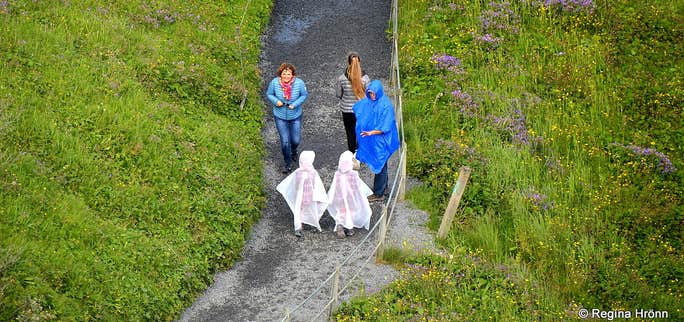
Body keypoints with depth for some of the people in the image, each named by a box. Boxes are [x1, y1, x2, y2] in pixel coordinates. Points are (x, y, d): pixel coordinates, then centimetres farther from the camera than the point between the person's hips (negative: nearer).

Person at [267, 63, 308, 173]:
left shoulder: (299, 83, -17)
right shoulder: (274, 82, -16)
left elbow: (304, 95, -3)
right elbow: (269, 94, -1)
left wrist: (295, 104, -17)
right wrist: (276, 101, -21)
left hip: (295, 116, 1)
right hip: (280, 116, 0)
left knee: (296, 140, 9)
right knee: (284, 141, 1)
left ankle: (294, 151, 49)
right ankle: (288, 163, 24)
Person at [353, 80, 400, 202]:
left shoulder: (386, 106, -21)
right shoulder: (367, 102, 0)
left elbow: (385, 127, -23)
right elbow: (356, 109, 20)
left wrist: (371, 132, -31)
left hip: (380, 141, -7)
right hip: (371, 141, 7)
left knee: (379, 165, 1)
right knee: (378, 164, 20)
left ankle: (379, 194, 10)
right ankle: (383, 186, 36)